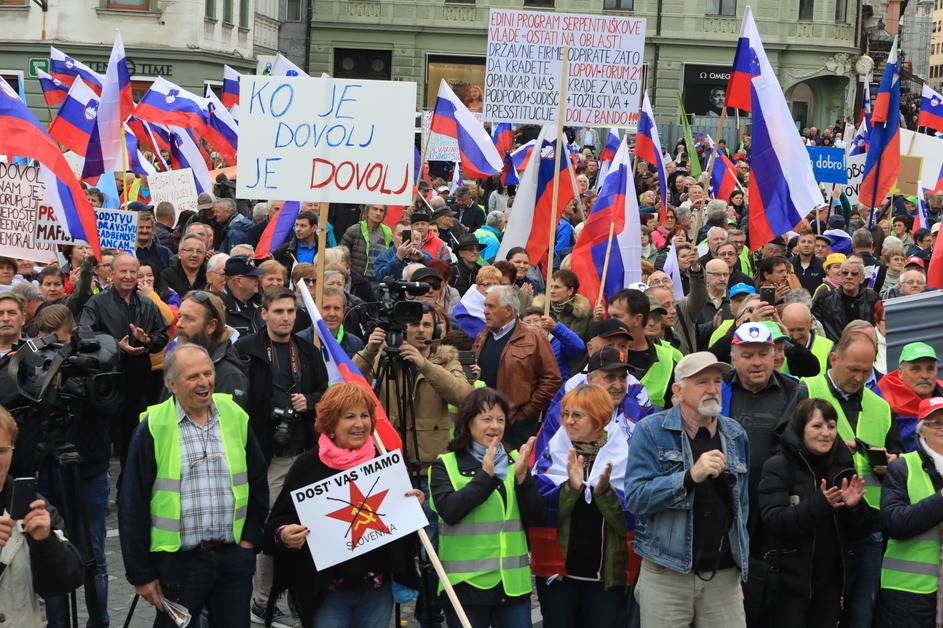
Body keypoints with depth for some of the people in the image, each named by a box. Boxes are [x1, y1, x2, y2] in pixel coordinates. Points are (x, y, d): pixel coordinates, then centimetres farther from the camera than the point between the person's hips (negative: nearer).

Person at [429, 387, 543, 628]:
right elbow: (449, 511, -15)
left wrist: (521, 476, -12)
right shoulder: (446, 465, 0)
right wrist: (485, 475, -20)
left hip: (514, 584, 3)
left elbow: (534, 515, 2)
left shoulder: (514, 461, 11)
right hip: (466, 584, -3)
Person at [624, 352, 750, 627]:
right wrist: (691, 476, -25)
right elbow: (635, 498, -14)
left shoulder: (736, 435, 9)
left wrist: (741, 565, 16)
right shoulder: (650, 432, -5)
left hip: (725, 575, 3)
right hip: (665, 574, -3)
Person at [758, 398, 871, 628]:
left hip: (832, 581, 5)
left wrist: (854, 506, -11)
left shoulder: (842, 467, 10)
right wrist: (819, 504, -29)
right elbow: (774, 521, -18)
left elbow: (859, 531, 9)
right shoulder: (777, 467, -5)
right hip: (790, 579, -5)